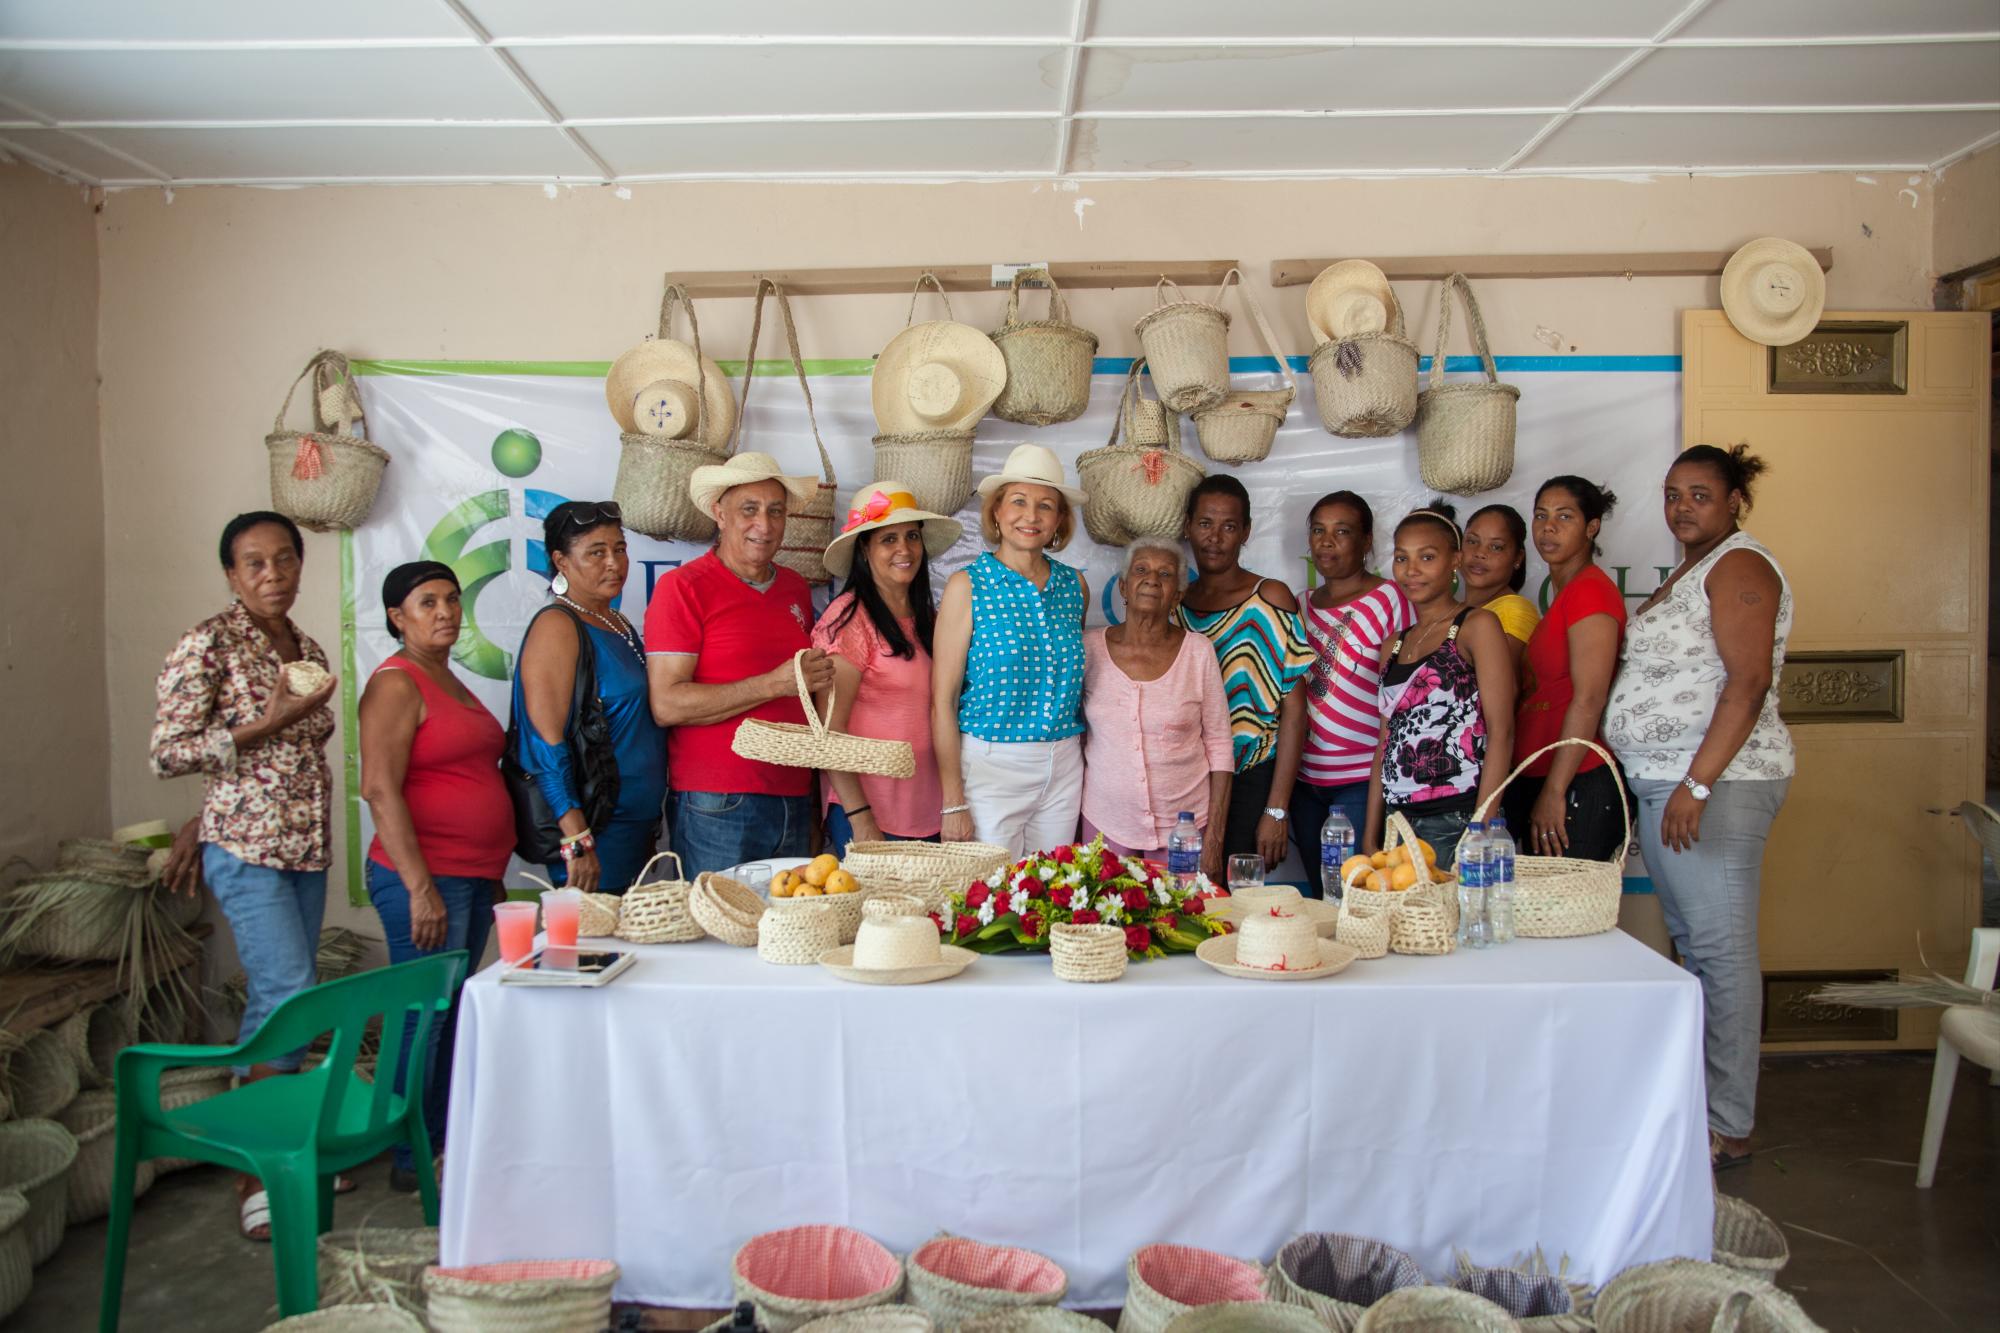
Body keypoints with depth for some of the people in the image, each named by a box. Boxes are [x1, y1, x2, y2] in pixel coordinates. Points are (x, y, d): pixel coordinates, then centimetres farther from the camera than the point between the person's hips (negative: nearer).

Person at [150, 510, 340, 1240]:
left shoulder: (307, 649, 11)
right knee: (292, 995, -13)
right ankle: (253, 1172, -1)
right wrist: (270, 722, -17)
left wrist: (201, 825, 13)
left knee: (275, 999, 12)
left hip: (307, 850, 7)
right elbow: (168, 753, -12)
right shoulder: (208, 645, -9)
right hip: (247, 850, -7)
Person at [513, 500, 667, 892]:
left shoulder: (620, 623, 14)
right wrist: (577, 841, -23)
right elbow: (547, 744, -19)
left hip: (636, 826, 8)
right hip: (594, 830, -8)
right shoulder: (557, 626, -11)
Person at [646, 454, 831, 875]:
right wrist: (775, 684, -16)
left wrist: (819, 679, 6)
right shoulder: (683, 587, -5)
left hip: (795, 803, 6)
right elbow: (666, 705, -14)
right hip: (717, 807, -6)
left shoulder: (796, 587, 14)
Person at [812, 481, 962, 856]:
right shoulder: (850, 618, -10)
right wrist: (860, 818, -17)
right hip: (865, 814, -6)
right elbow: (829, 730, -12)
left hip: (928, 814, 6)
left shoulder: (927, 619, 11)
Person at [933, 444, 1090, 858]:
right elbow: (943, 700, -8)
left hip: (1064, 770, 4)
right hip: (990, 764, -4)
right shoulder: (968, 585, -6)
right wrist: (953, 802, -11)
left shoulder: (1074, 586, 6)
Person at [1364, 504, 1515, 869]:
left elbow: (1501, 733, -9)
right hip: (1400, 822, 5)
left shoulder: (1477, 626, -2)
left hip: (1455, 822, -5)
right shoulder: (1394, 646, 16)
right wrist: (1370, 837, 11)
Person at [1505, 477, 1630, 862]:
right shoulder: (1562, 593, 18)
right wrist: (1534, 792, 15)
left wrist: (1553, 792, -16)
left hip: (1578, 786, -9)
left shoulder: (1590, 590, -10)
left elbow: (1588, 700, -17)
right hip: (1536, 781, 9)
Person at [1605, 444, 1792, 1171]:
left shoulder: (1739, 565, -8)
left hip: (1715, 781, -10)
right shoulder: (1689, 571, 21)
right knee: (1691, 944, 12)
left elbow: (1748, 683, -18)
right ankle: (1700, 1097, 21)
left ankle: (1728, 1127, 0)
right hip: (1664, 782, 10)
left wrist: (1697, 784, -23)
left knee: (1720, 948, -6)